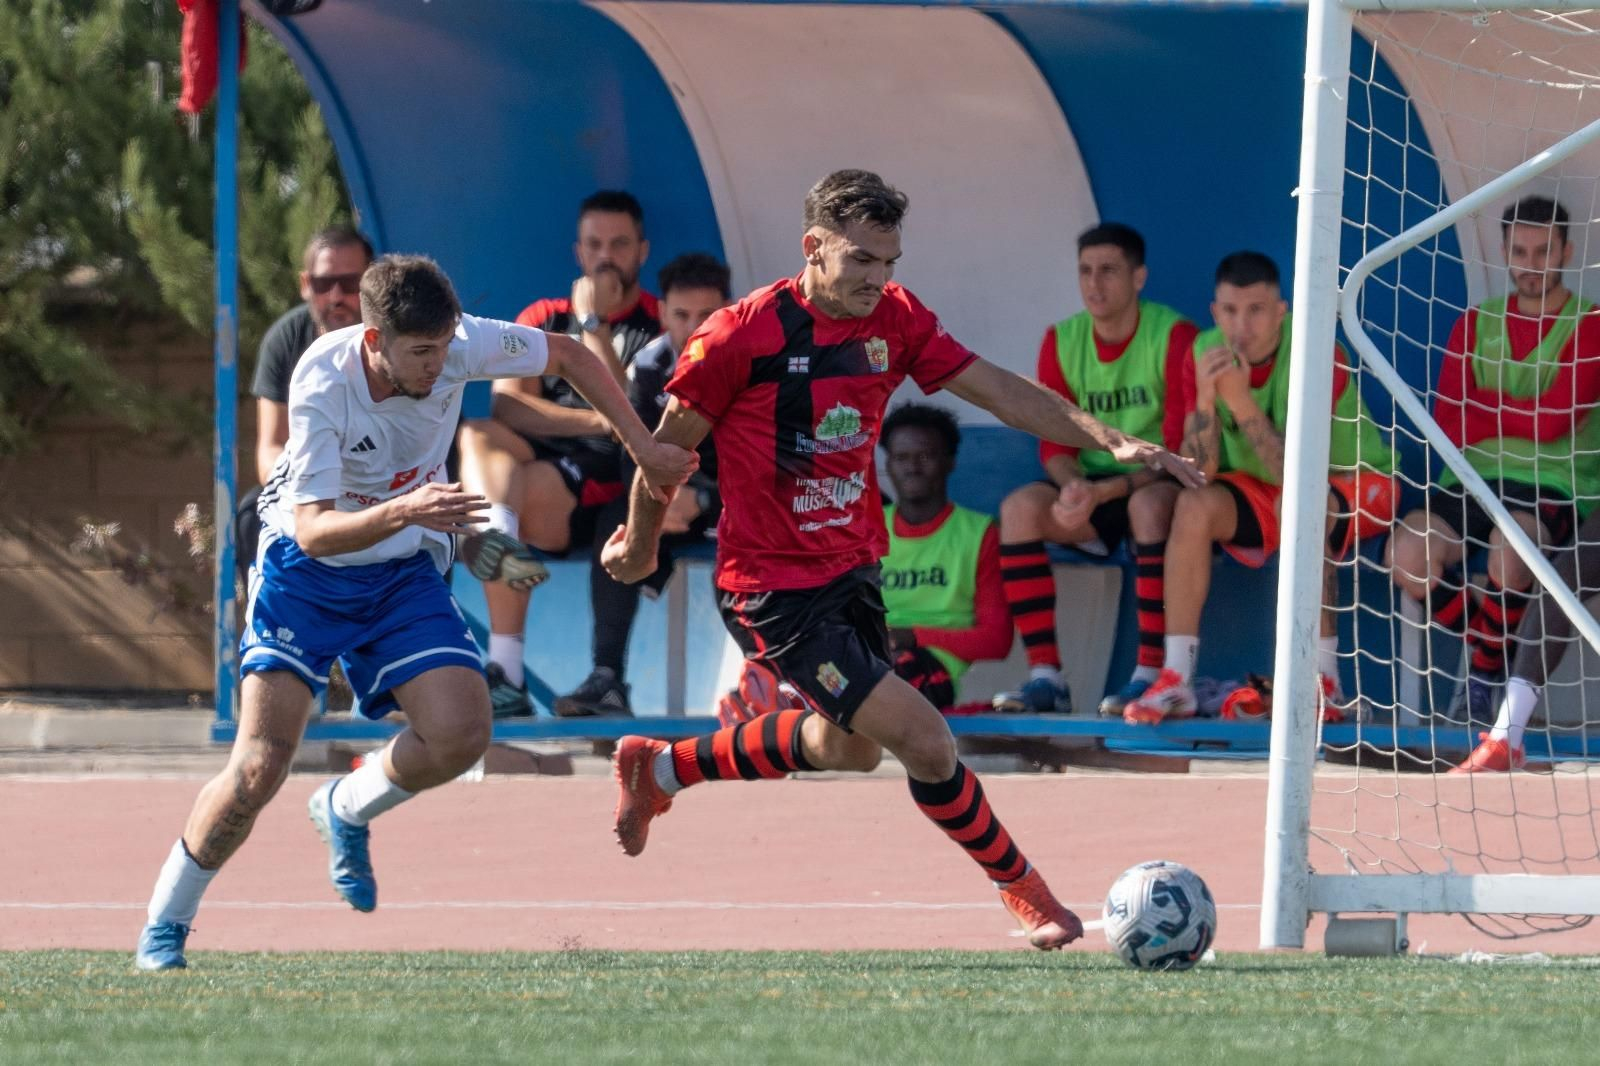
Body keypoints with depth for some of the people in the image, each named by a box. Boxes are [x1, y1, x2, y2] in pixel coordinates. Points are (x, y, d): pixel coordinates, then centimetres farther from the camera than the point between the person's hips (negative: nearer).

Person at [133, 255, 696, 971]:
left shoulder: (459, 346, -19)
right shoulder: (322, 384, -29)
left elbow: (568, 355, 1)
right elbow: (315, 531, -32)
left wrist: (643, 448, 0)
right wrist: (401, 511, -50)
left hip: (405, 575, 4)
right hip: (308, 571, -4)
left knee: (460, 735, -18)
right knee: (261, 765, -15)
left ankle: (346, 811, 14)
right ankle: (164, 924, 6)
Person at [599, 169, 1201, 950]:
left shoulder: (894, 319, -2)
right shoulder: (743, 335, -20)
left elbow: (997, 389, 0)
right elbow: (669, 445, -6)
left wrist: (1111, 441, -11)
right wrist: (640, 544, 8)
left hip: (852, 572, 8)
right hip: (774, 589, -8)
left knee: (849, 747, 26)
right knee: (924, 741, -14)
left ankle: (661, 768, 43)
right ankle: (1024, 892, 5)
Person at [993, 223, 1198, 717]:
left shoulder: (1175, 338, -12)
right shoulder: (1062, 342, 4)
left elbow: (1181, 450, -17)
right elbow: (1055, 445, 3)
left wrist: (1107, 491, -29)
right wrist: (1073, 487, -22)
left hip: (1159, 486, -5)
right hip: (1092, 489, 5)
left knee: (1150, 504, -38)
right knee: (1020, 506, -22)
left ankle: (1150, 673, -36)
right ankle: (1045, 676, -25)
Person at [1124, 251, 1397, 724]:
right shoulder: (1207, 353, -10)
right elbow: (1198, 473, -15)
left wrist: (1242, 402, -39)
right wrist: (1206, 398, -31)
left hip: (1357, 483, -5)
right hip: (1264, 491, 5)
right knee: (1194, 505, -23)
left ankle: (1326, 681, -29)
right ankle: (1175, 680, -22)